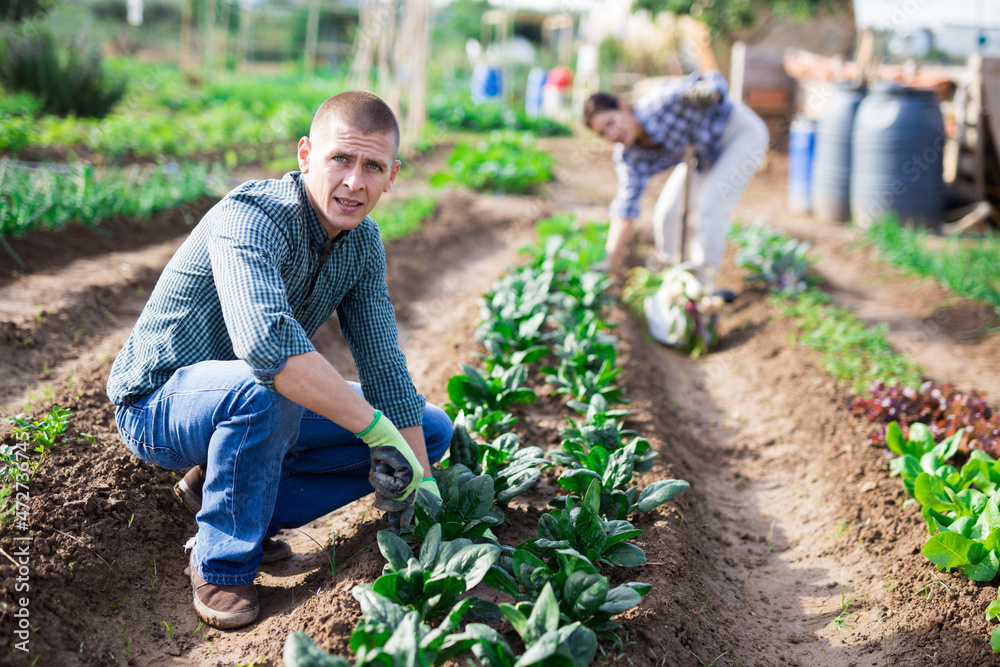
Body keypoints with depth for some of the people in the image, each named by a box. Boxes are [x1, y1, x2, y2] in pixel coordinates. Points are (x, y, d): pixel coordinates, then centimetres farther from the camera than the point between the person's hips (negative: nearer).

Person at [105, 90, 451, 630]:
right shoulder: (250, 218, -29)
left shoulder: (363, 242, -5)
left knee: (432, 430, 2)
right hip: (159, 404, -7)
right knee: (264, 387, -40)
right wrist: (378, 430, -41)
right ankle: (222, 564, -15)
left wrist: (422, 486, -11)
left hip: (263, 413, 7)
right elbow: (267, 344, -47)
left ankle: (219, 487, 3)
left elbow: (384, 367, -4)